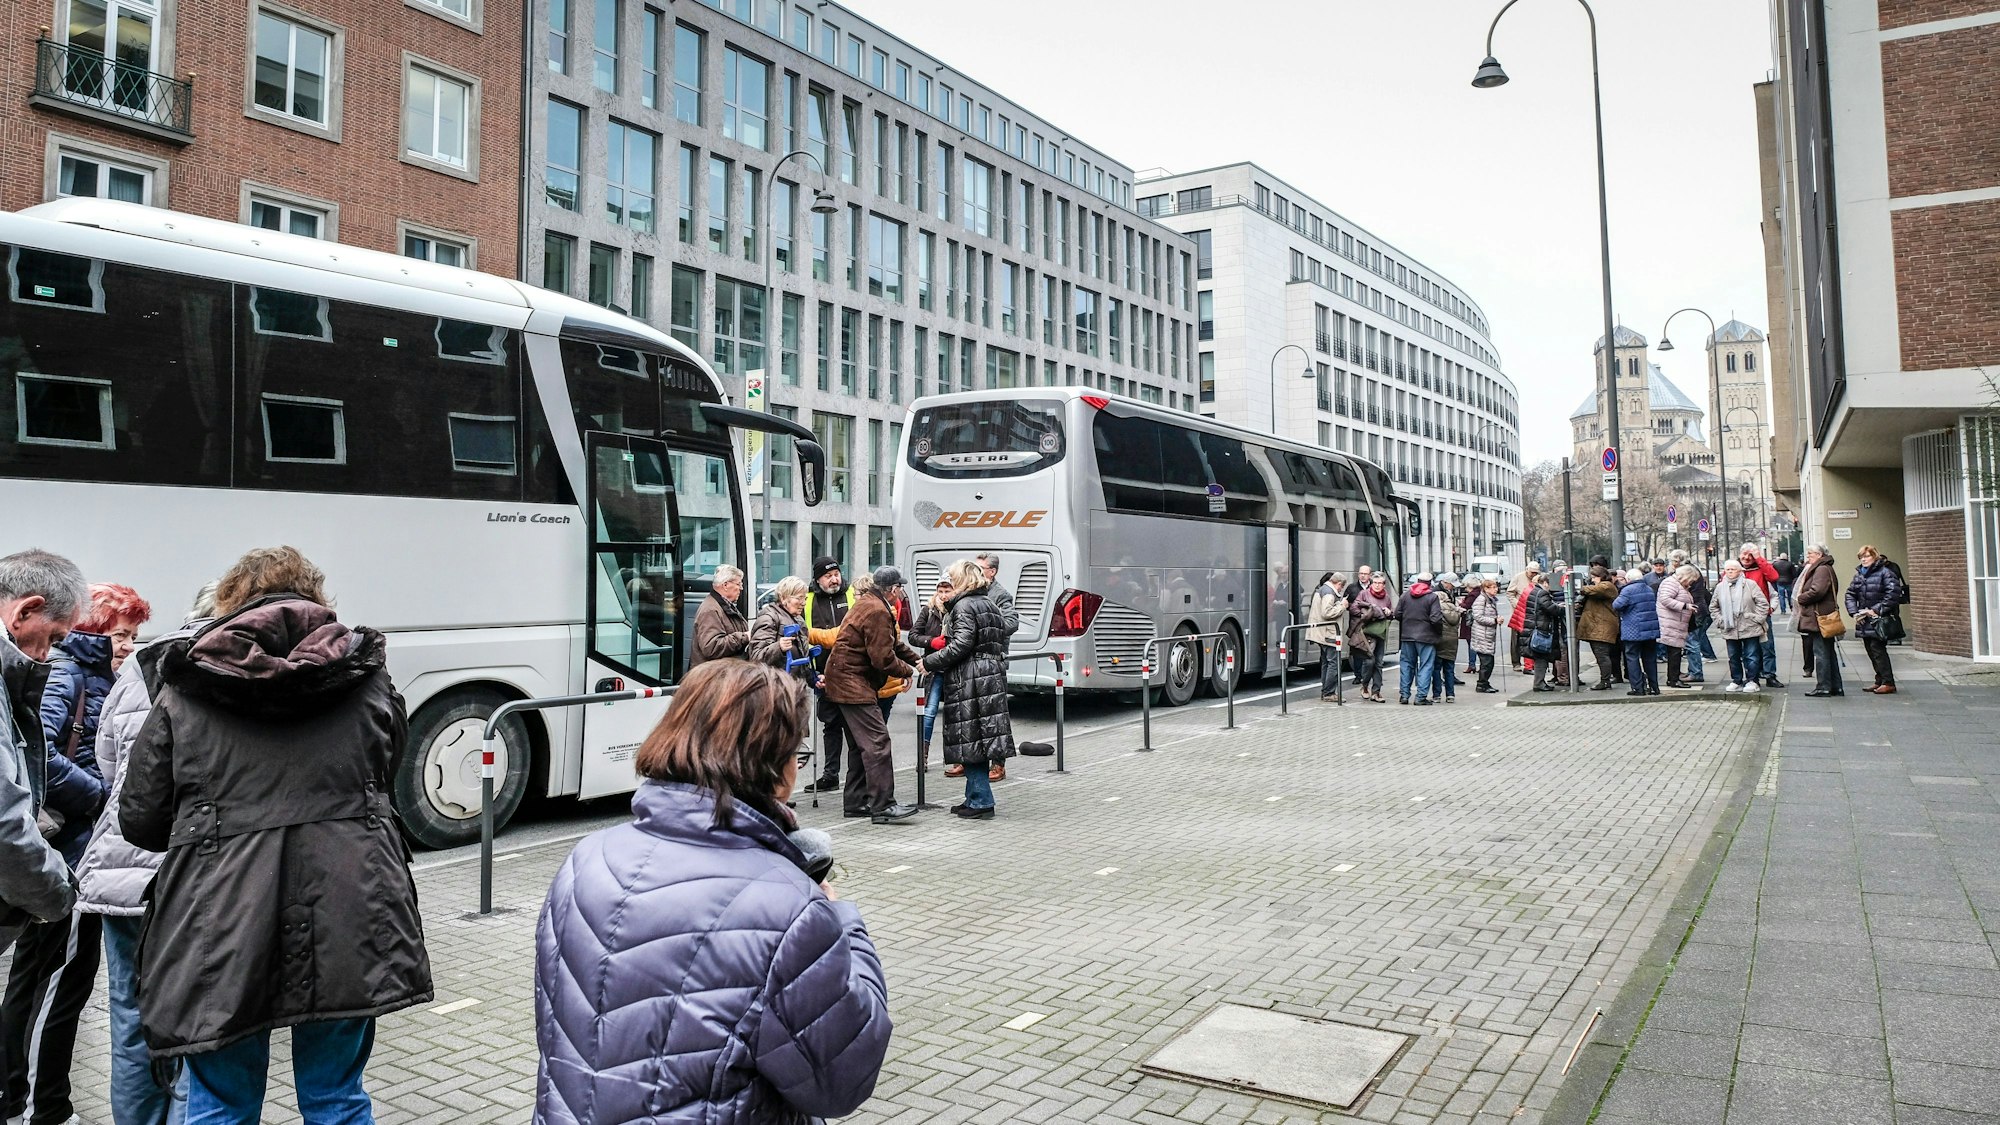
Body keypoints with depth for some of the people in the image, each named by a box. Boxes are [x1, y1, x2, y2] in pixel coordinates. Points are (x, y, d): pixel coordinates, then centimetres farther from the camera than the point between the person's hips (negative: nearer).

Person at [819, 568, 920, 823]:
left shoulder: (869, 603, 15)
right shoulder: (877, 611, -19)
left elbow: (892, 643, 23)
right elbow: (883, 658, -19)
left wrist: (916, 658, 15)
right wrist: (908, 671, -4)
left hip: (846, 680, 11)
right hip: (853, 683, -11)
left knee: (861, 744, 15)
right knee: (877, 742, -13)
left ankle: (855, 802, 19)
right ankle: (882, 806, -15)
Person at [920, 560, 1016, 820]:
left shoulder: (964, 606, -9)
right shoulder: (989, 604, 19)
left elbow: (961, 645, -18)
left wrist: (929, 663, -9)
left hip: (970, 681, -9)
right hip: (992, 678, 9)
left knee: (971, 739, -4)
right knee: (980, 739, 12)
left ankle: (981, 802, -3)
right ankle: (976, 798, 17)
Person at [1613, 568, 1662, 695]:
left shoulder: (1628, 590, -13)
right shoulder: (1650, 589, 13)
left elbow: (1617, 605, -19)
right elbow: (1655, 606, 23)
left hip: (1634, 631, -7)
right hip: (1651, 630, 7)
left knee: (1632, 658, -1)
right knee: (1649, 658, 13)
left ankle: (1638, 688, -5)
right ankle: (1654, 686, 15)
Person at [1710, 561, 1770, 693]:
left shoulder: (1750, 584, -2)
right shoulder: (1720, 587, 8)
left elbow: (1763, 603, -2)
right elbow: (1713, 607, 18)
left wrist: (1756, 618, -8)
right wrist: (1720, 620, 7)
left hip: (1750, 628, -3)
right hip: (1730, 630, 3)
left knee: (1751, 656, 0)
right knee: (1734, 657, 10)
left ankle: (1751, 681, 10)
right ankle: (1736, 681, 20)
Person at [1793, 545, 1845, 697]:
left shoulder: (1822, 570, -12)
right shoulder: (1821, 569, 20)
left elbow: (1817, 591, -24)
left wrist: (1800, 598, -10)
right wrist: (1801, 598, 7)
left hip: (1820, 619, -10)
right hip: (1825, 618, 10)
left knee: (1821, 653, -6)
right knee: (1829, 652, 13)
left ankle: (1823, 687, -3)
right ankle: (1835, 686, 18)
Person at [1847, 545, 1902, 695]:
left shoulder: (1885, 573, -8)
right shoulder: (1858, 575, 14)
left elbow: (1893, 593, -16)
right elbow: (1850, 594, 13)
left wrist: (1876, 610, -17)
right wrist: (1854, 612, -2)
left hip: (1879, 620, -7)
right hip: (1864, 620, 7)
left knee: (1877, 650, -10)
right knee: (1871, 651, 10)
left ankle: (1888, 683, -5)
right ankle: (1880, 682, 17)